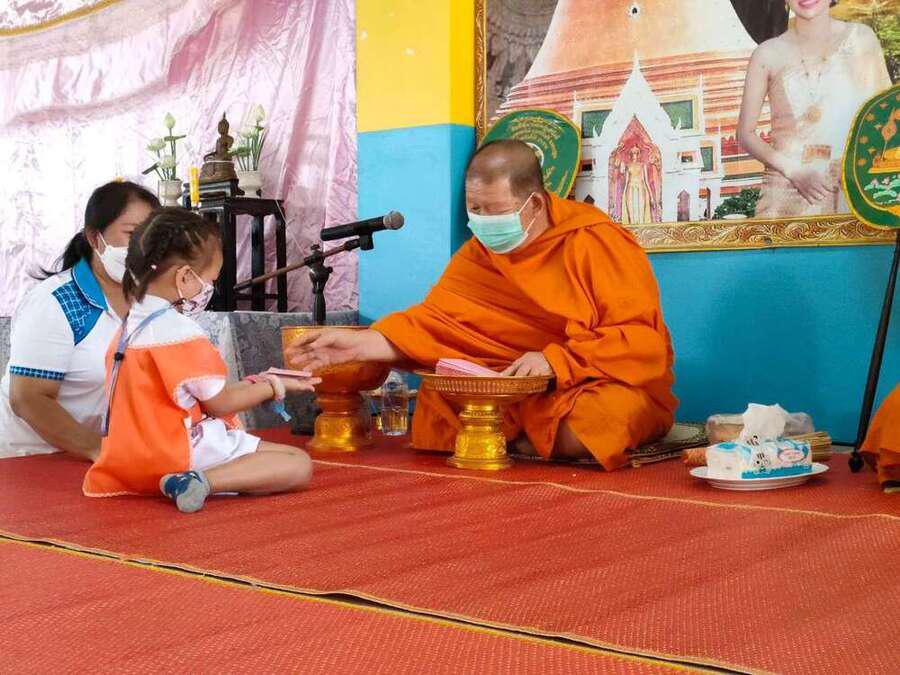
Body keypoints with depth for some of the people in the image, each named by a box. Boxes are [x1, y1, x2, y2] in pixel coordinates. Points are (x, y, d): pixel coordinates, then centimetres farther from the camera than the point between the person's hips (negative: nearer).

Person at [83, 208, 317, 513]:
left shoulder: (130, 326, 13)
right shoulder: (180, 331, -15)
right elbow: (219, 404, -8)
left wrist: (254, 384, 18)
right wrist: (274, 386, 6)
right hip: (178, 453, -9)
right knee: (298, 464, -14)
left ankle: (196, 481, -4)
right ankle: (203, 482, -27)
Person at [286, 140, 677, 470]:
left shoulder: (595, 242, -14)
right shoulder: (480, 254, 2)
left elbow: (641, 338, -17)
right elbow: (437, 319, -6)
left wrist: (555, 361, -26)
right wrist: (359, 343, -19)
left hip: (617, 384, -4)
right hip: (528, 390, 4)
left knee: (591, 422, -37)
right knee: (437, 405, -16)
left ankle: (515, 443, -7)